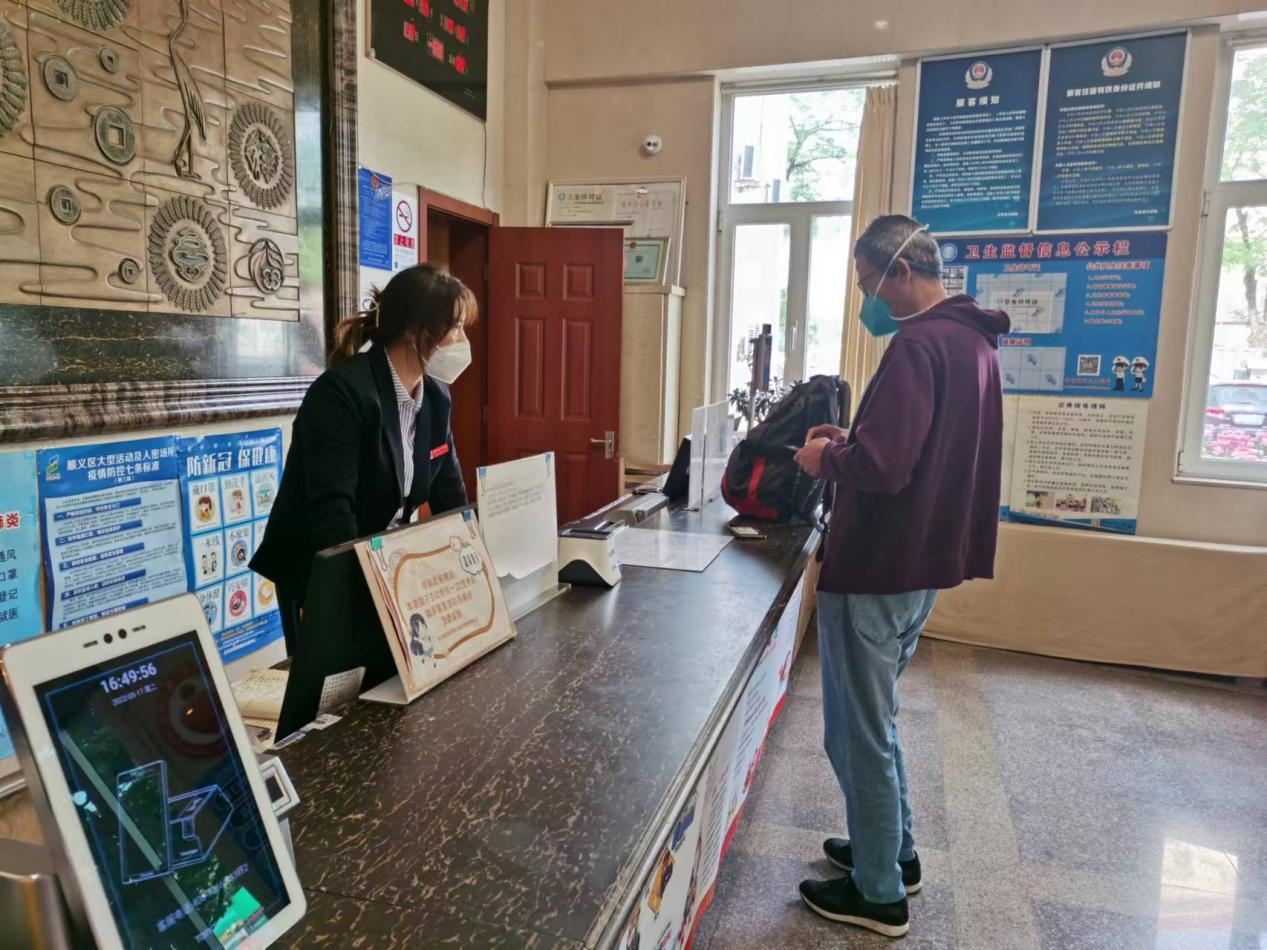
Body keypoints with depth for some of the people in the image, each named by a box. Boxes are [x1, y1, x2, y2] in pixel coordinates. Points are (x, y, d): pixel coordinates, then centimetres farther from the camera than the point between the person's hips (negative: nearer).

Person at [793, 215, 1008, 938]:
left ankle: (879, 895, 22)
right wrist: (852, 442, 10)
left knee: (858, 735, 6)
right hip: (921, 566, 10)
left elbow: (881, 466, -29)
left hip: (876, 574, -10)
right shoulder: (972, 340, 11)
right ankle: (896, 853, 39)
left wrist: (825, 459, -9)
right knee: (876, 722, 24)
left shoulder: (917, 345, -20)